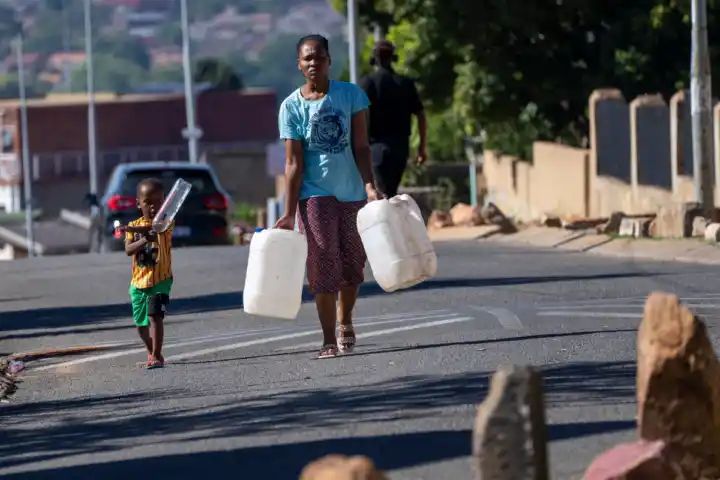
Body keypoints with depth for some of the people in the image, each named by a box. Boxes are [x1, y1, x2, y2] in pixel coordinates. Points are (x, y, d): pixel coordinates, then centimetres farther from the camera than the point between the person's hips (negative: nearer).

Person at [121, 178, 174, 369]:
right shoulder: (134, 225, 6)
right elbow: (128, 250, -9)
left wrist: (135, 229, -46)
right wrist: (144, 240, -27)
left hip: (161, 280, -5)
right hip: (138, 281, 5)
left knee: (155, 316, -20)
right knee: (141, 322, 15)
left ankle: (157, 356, -17)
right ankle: (151, 352, 38)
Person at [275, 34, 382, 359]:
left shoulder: (351, 95, -1)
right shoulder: (292, 107, -5)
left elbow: (360, 147, -2)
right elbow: (294, 164, -6)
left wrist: (369, 185, -15)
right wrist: (289, 213, -10)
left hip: (352, 192, 2)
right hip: (315, 195, -2)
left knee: (352, 263, 10)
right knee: (323, 266, -6)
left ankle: (345, 322, 34)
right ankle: (329, 340, -3)